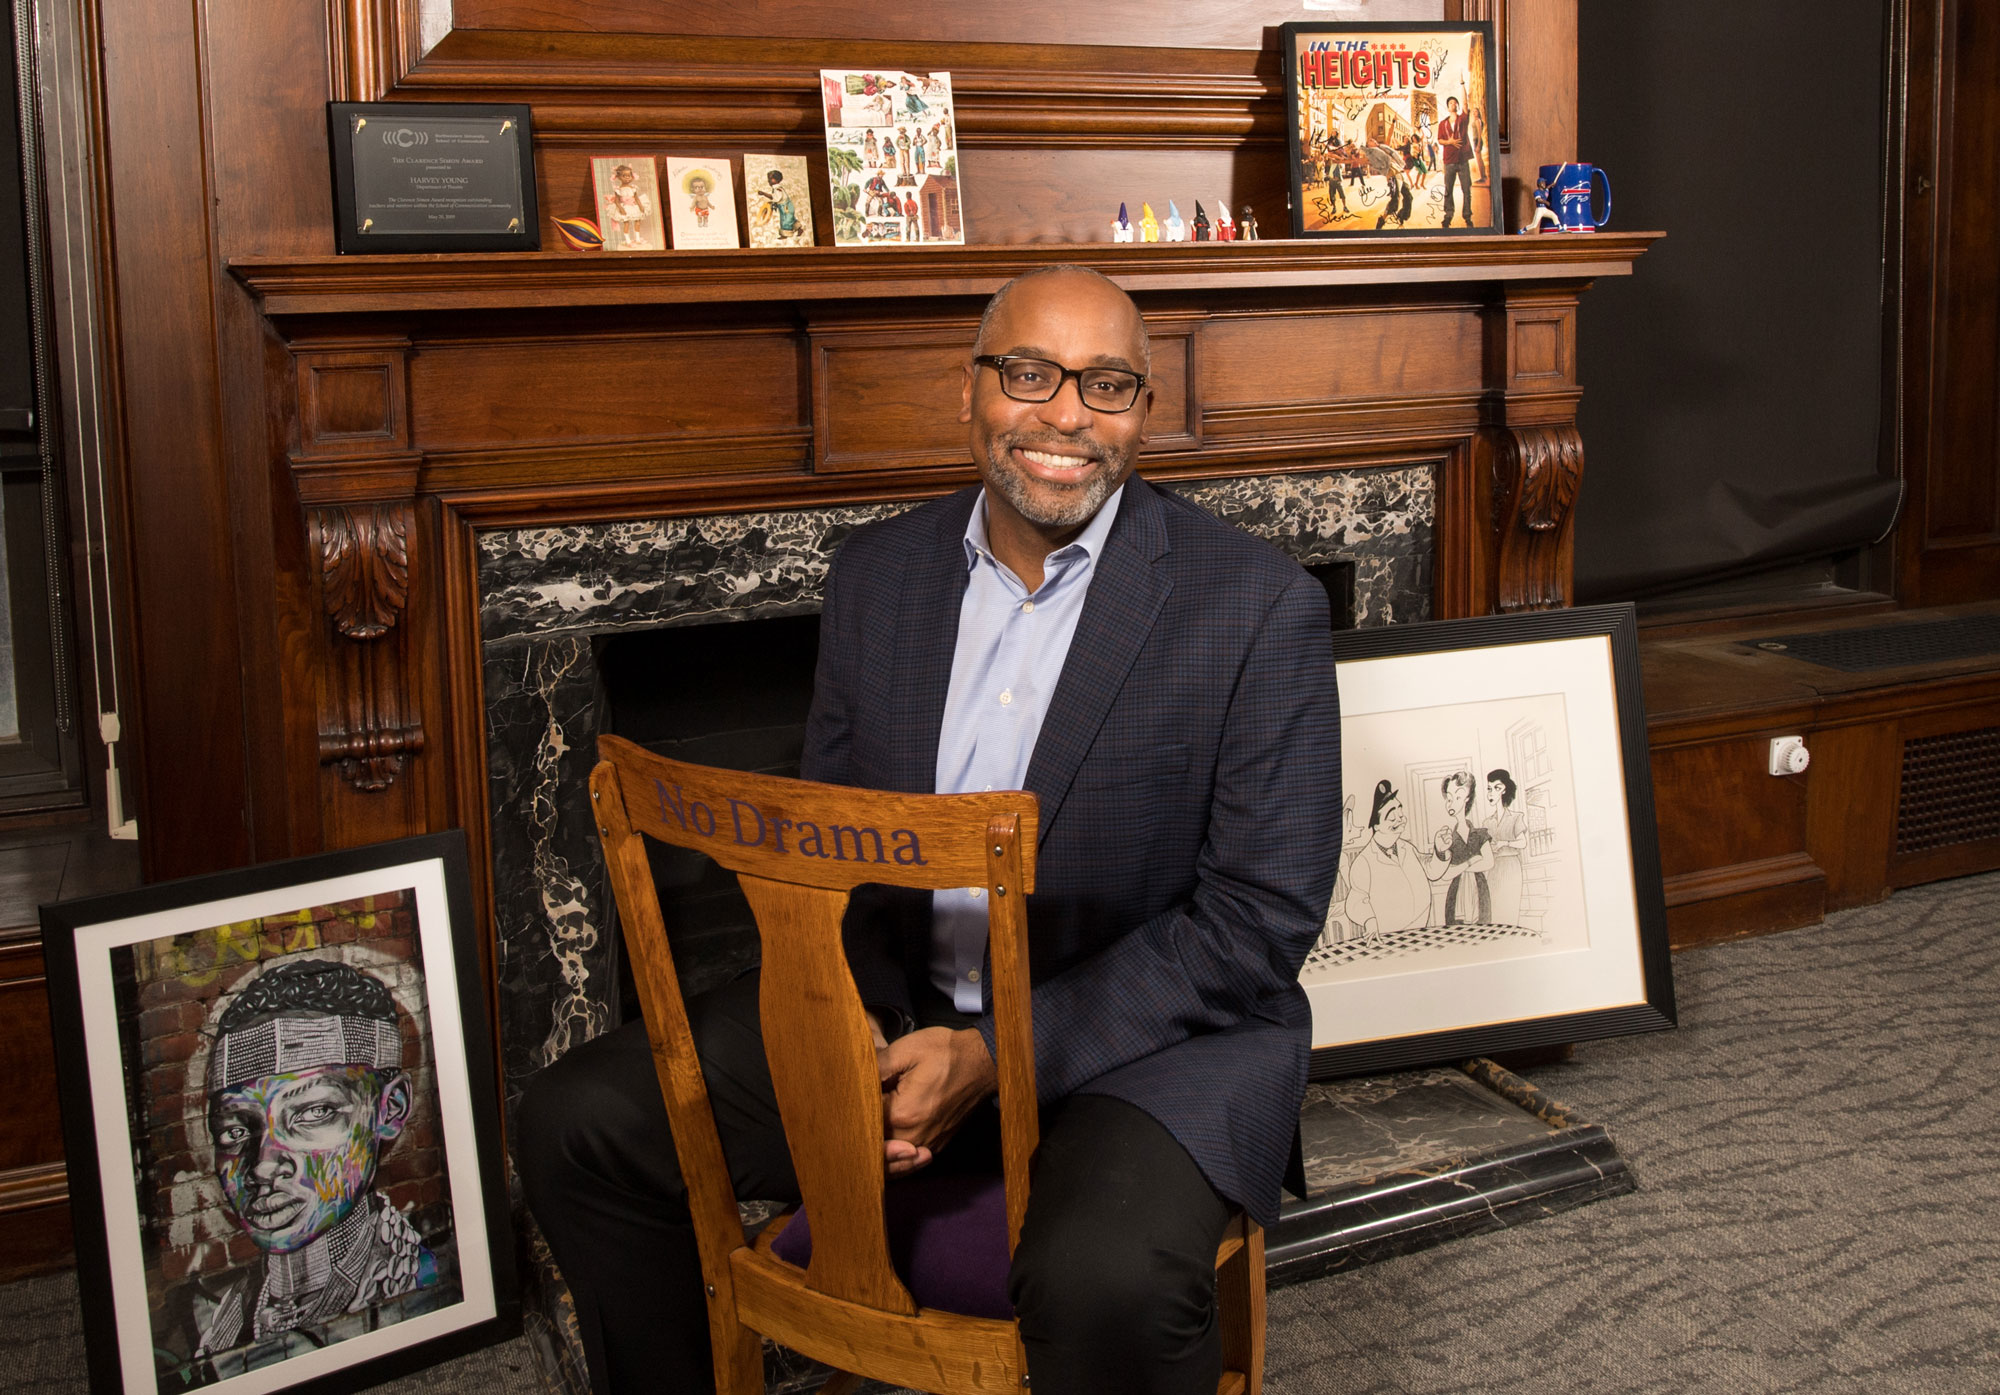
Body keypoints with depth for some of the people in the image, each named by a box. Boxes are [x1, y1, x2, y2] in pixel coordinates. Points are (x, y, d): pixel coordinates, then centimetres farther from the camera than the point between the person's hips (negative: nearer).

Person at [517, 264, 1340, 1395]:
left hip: (1156, 1031, -4)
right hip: (894, 1012, 5)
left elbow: (1265, 910, -13)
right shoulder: (879, 572, 6)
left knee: (1109, 1282, -36)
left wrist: (998, 1055, -19)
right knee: (580, 1120, -6)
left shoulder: (1259, 604, -10)